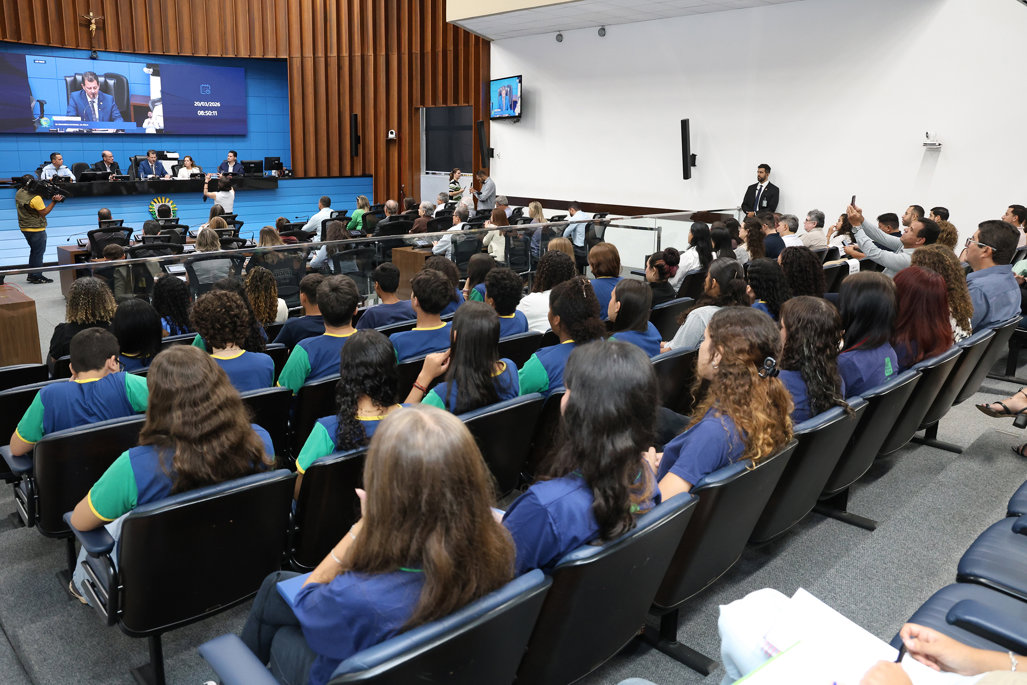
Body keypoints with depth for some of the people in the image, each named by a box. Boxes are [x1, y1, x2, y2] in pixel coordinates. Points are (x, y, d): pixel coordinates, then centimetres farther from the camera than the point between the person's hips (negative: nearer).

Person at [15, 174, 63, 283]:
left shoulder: (19, 193, 3)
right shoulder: (35, 198, -24)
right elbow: (44, 212, -15)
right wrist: (54, 201, -16)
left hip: (24, 228, 9)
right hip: (36, 229, -9)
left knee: (34, 250, 19)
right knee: (38, 252, 2)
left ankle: (31, 275, 25)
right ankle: (37, 276, 6)